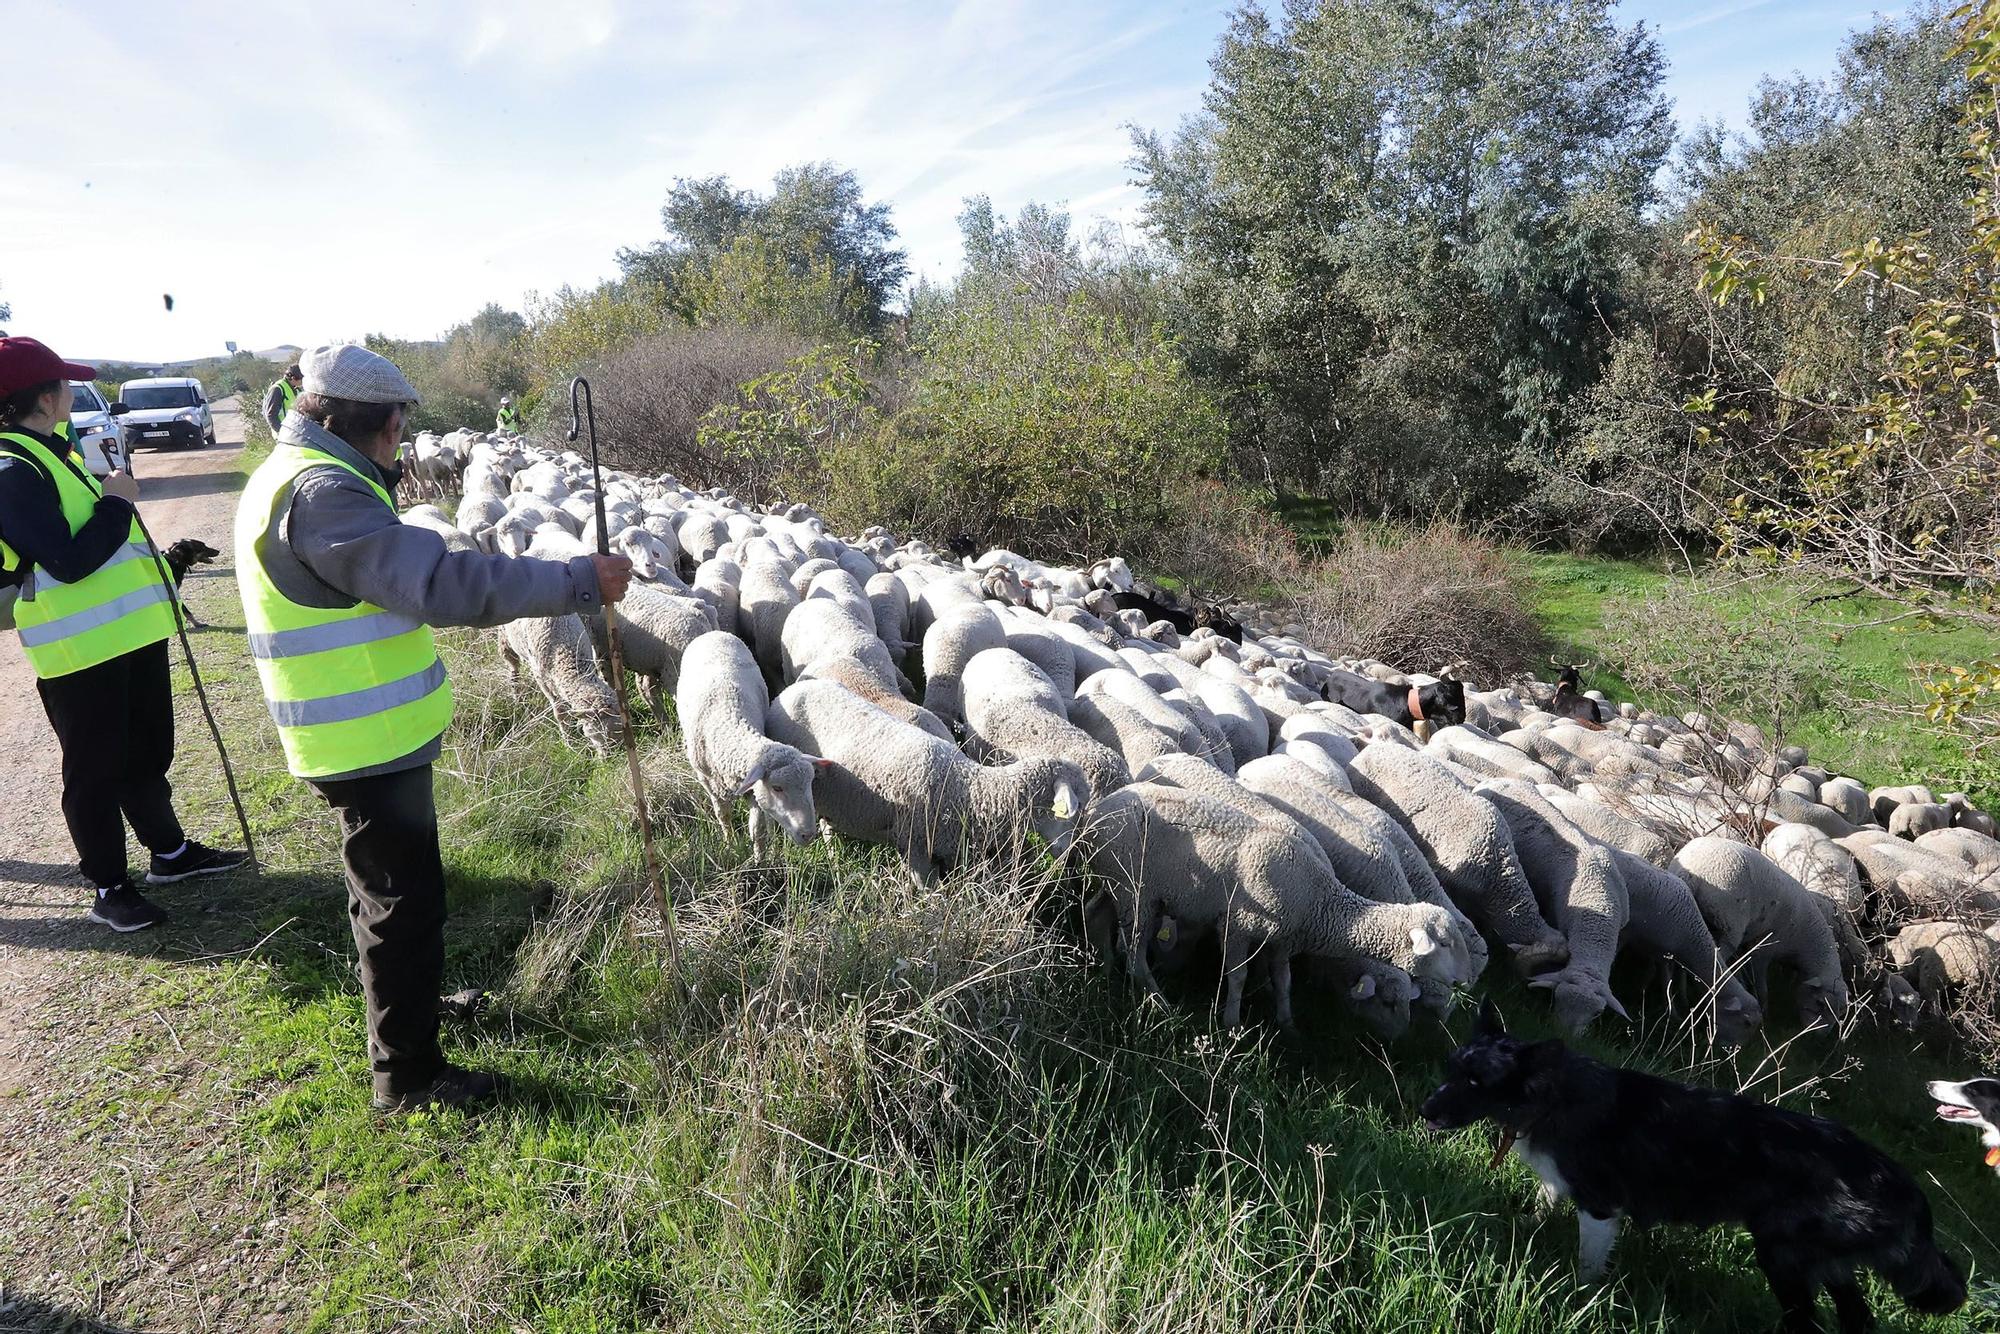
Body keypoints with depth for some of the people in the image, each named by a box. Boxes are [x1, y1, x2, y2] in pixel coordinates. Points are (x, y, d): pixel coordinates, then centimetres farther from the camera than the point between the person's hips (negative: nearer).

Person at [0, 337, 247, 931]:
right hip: (81, 650, -10)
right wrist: (117, 504, -17)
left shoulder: (49, 450, 13)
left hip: (129, 633, 10)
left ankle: (170, 852, 36)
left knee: (148, 754, 21)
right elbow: (69, 561, -26)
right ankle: (109, 889, 16)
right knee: (96, 771, 3)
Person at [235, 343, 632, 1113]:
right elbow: (440, 583, -34)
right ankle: (407, 1074, 16)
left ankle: (405, 1000, 48)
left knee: (389, 887, 27)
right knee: (405, 899, 1)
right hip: (370, 743, -11)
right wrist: (579, 583, -32)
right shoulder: (320, 493, -25)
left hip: (365, 733, 11)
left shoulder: (297, 475, 10)